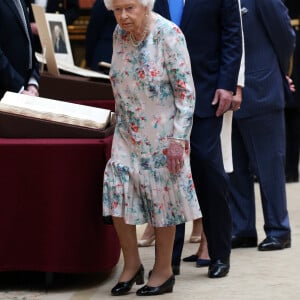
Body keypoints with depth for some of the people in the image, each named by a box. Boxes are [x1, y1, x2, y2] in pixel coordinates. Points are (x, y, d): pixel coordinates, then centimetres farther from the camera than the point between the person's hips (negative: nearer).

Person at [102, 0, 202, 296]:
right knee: (117, 190, -5)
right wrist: (120, 119, 16)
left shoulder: (169, 35, -18)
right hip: (128, 131, 5)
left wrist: (179, 138, -18)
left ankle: (163, 271, 18)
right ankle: (131, 264, 11)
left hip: (161, 133, -5)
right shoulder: (120, 34, 0)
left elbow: (185, 90, -16)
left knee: (162, 195, 4)